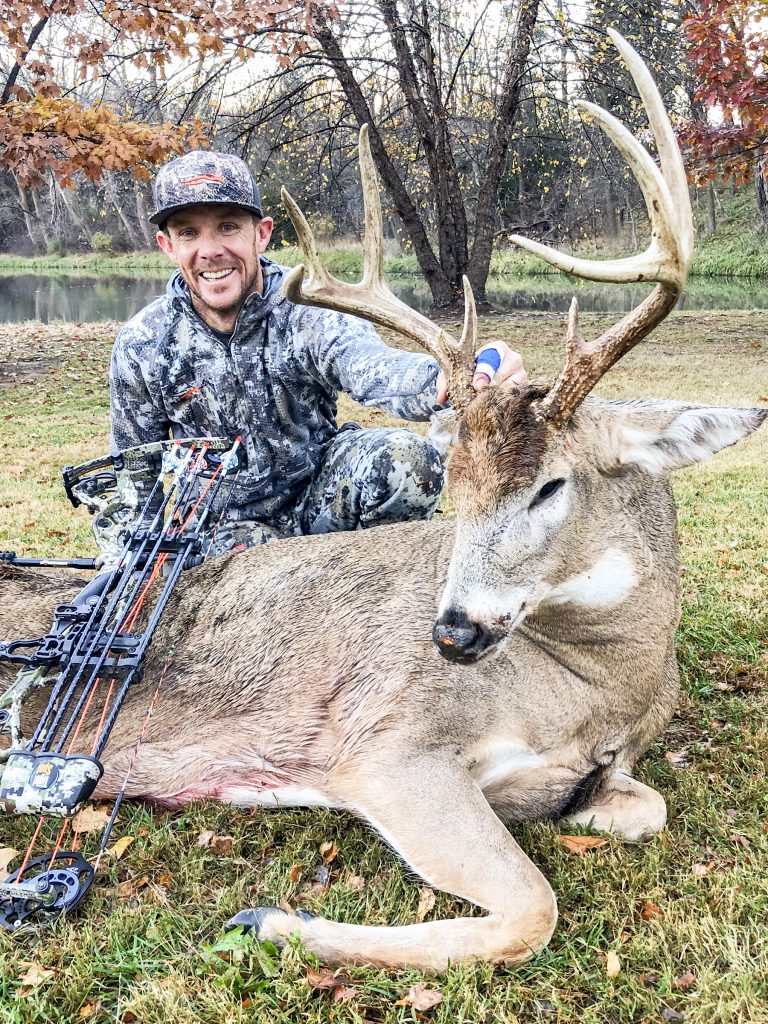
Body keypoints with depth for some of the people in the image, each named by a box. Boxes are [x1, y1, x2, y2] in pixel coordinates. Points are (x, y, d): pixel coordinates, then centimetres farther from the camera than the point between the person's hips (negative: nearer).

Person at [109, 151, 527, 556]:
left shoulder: (308, 309, -17)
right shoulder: (142, 347, -10)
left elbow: (369, 365, -42)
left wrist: (455, 379, -64)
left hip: (321, 491, -1)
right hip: (226, 525, 1)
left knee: (405, 458, -28)